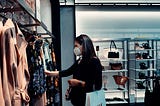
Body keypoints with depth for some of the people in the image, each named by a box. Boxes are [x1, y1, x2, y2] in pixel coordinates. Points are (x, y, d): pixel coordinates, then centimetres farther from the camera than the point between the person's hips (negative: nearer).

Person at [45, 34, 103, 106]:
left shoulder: (94, 61, -15)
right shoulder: (80, 60, 9)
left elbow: (97, 85, -20)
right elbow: (68, 72, 14)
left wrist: (78, 83, -19)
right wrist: (50, 73, 13)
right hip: (78, 98, 7)